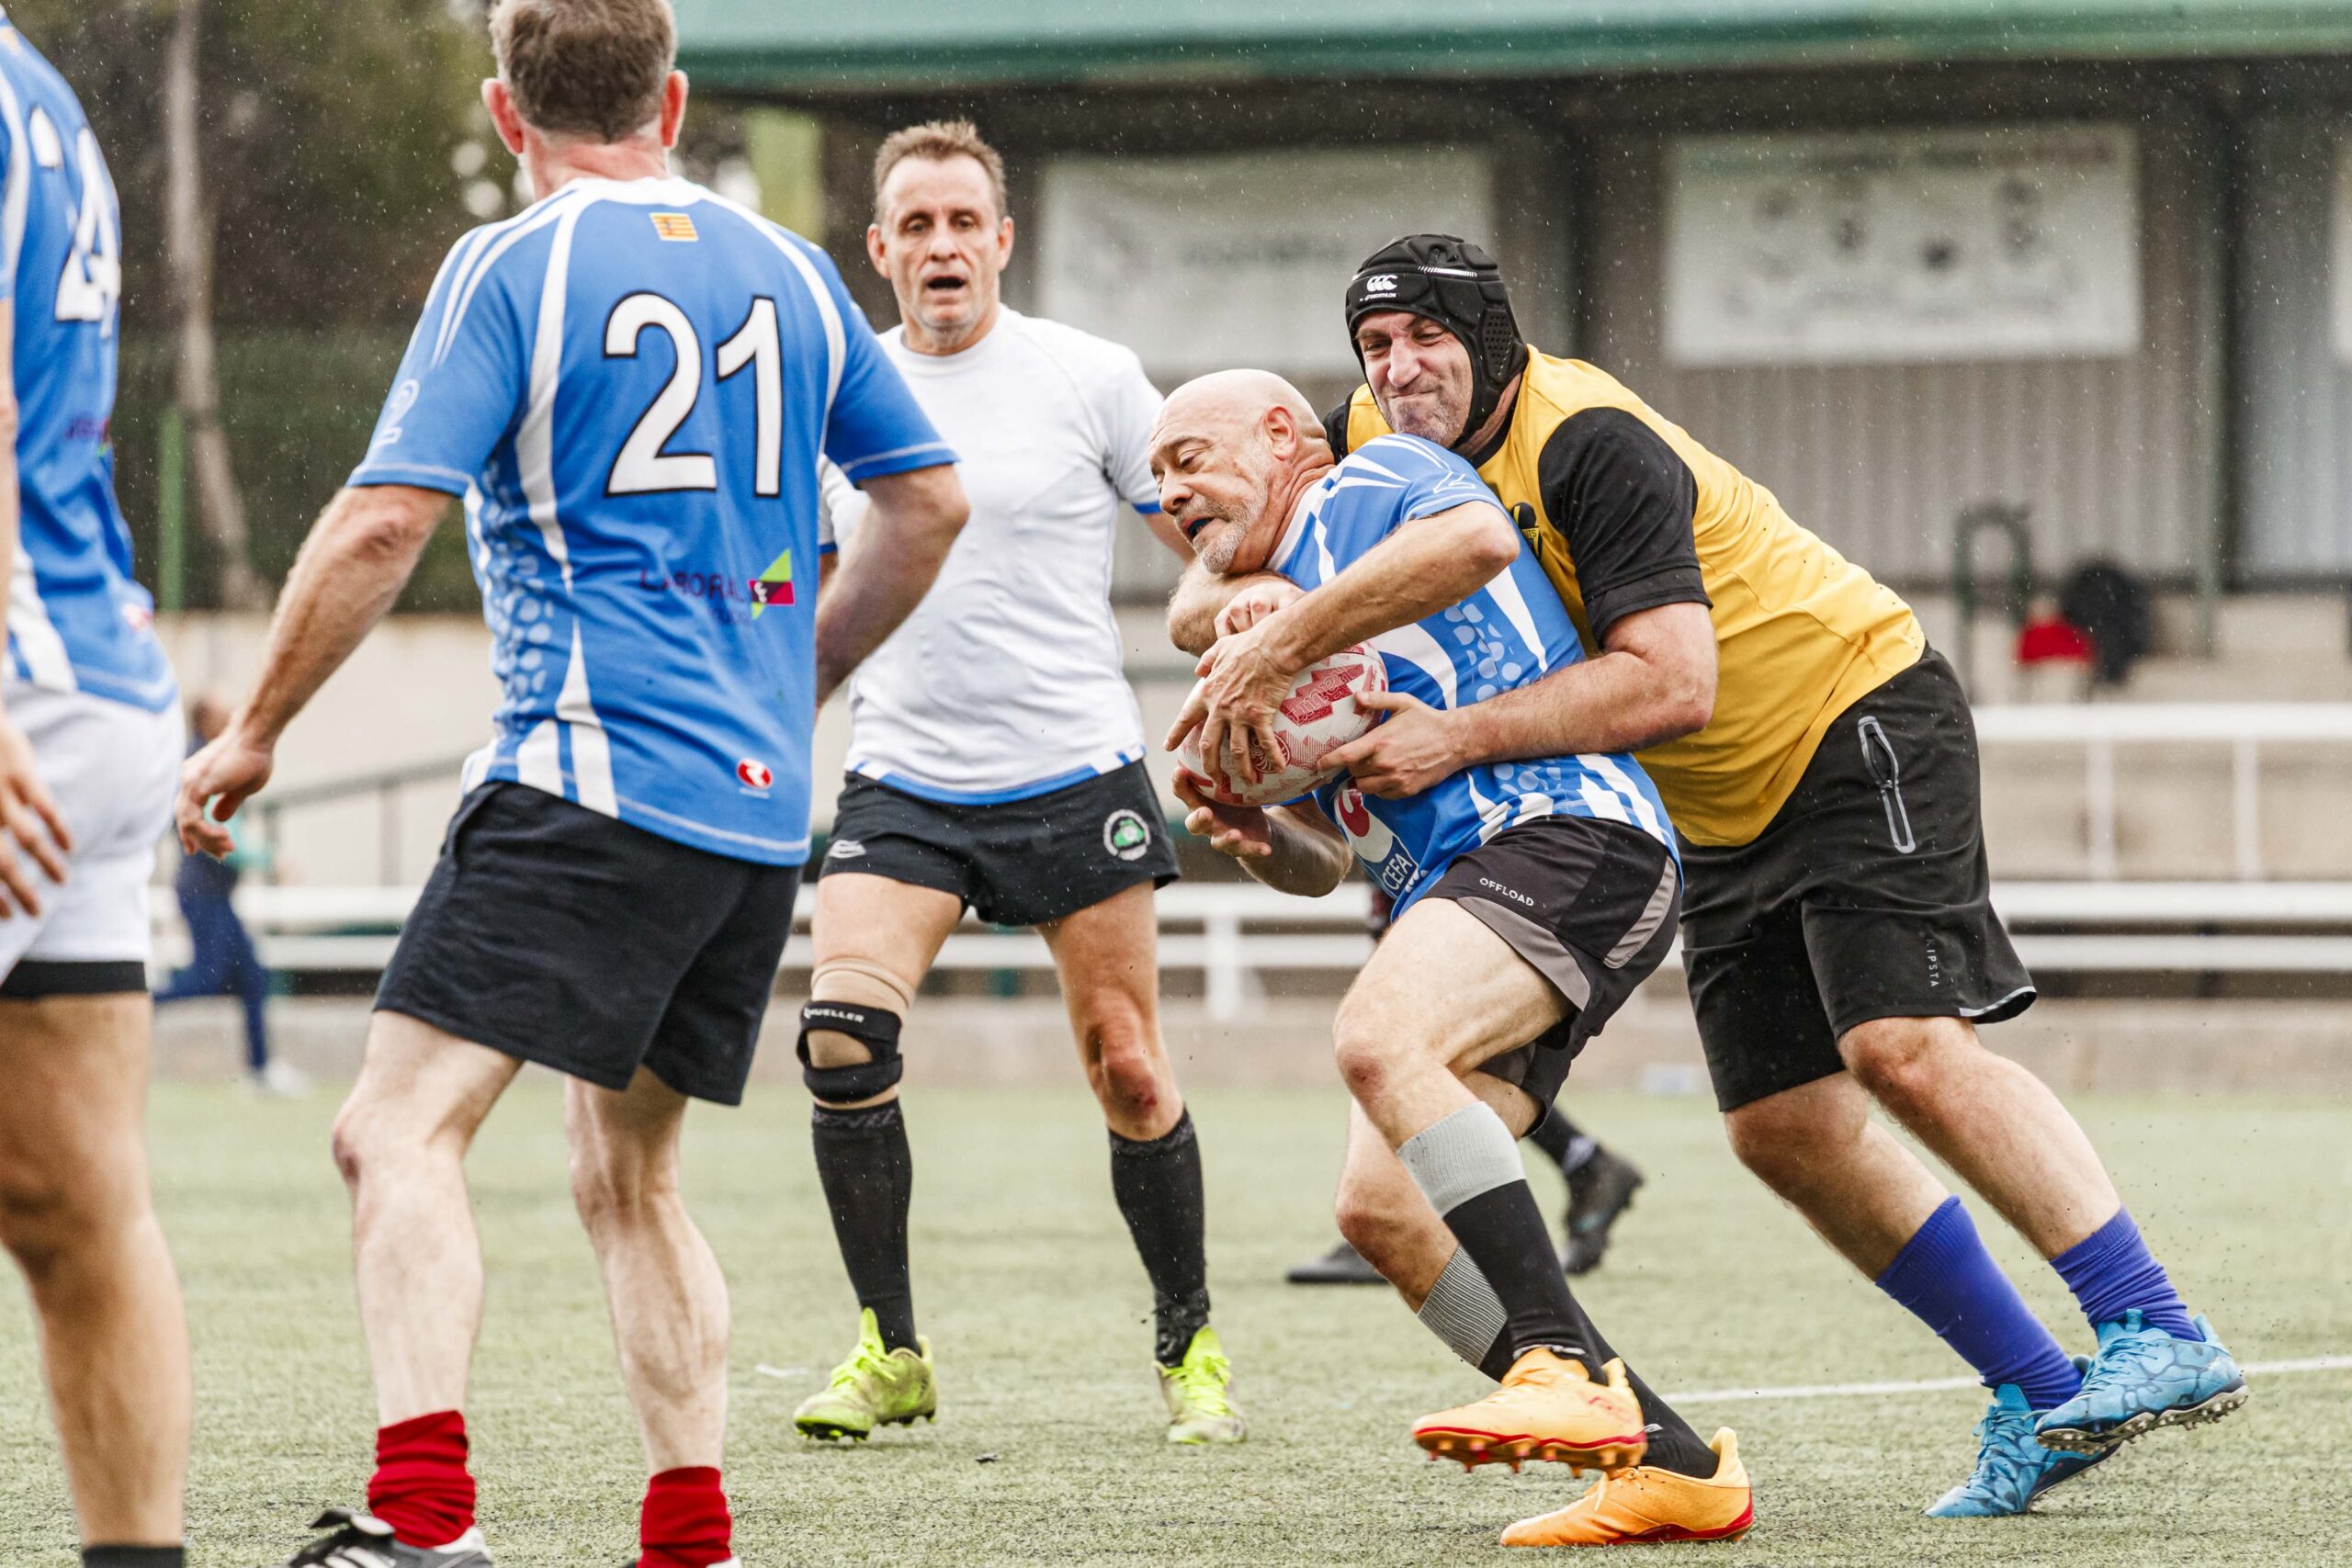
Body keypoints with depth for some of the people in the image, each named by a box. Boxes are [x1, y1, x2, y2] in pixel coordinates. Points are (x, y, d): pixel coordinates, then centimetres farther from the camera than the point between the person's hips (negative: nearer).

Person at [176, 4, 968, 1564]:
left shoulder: (509, 269, -4)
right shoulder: (787, 270, 14)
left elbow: (385, 523, -10)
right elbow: (930, 503, 19)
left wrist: (255, 730, -1)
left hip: (593, 776, -7)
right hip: (761, 797, 7)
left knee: (403, 1127, -12)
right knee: (628, 1173, 19)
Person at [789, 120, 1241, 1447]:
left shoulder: (1091, 379, -3)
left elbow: (1211, 548, 3)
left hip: (1075, 777, -2)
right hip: (902, 784, 2)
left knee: (1128, 1072, 0)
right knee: (843, 1035, -17)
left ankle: (1192, 1345, 20)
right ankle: (891, 1352, -4)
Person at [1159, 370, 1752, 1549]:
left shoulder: (1364, 487, 7)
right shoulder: (1272, 608, 32)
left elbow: (1478, 536, -19)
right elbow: (1326, 859, 35)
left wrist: (1280, 641, -16)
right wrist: (1250, 830, 11)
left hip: (1569, 834, -10)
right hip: (1467, 888, 10)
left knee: (1378, 1041, -33)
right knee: (1380, 1209, -5)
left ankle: (1566, 1366, -38)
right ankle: (1671, 1463, -5)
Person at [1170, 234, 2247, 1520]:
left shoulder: (1588, 445, -25)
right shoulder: (1374, 448, -1)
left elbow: (1671, 684, -33)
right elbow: (1201, 598, 3)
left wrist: (1463, 737, -38)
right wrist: (1240, 602, -22)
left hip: (1858, 718, -8)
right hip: (1727, 821, 8)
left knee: (1907, 1049, -24)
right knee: (1783, 1129, 1)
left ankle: (2162, 1341, -26)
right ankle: (2040, 1400, 6)